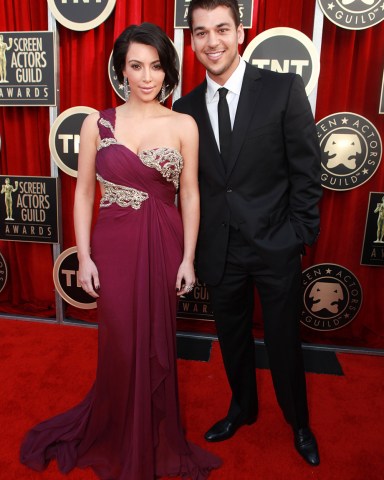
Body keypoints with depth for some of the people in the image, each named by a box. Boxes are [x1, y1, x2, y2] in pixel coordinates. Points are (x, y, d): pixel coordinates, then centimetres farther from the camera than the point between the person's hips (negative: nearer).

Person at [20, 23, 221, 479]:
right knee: (121, 347, 12)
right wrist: (84, 256, -3)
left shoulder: (183, 125, 0)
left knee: (157, 346, 14)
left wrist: (188, 257, -3)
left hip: (163, 246, 1)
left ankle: (155, 438, 43)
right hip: (114, 246, 0)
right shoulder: (97, 122, 0)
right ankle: (120, 442, 42)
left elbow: (189, 195, 1)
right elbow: (83, 192, 2)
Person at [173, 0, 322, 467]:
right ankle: (242, 408, 47)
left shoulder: (284, 89, -6)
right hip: (218, 249, 3)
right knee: (232, 338, 20)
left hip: (275, 245, -2)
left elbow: (306, 168, -5)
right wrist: (192, 245, 4)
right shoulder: (186, 107, 3)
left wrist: (299, 234, -7)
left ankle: (298, 423, 43)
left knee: (284, 342, 14)